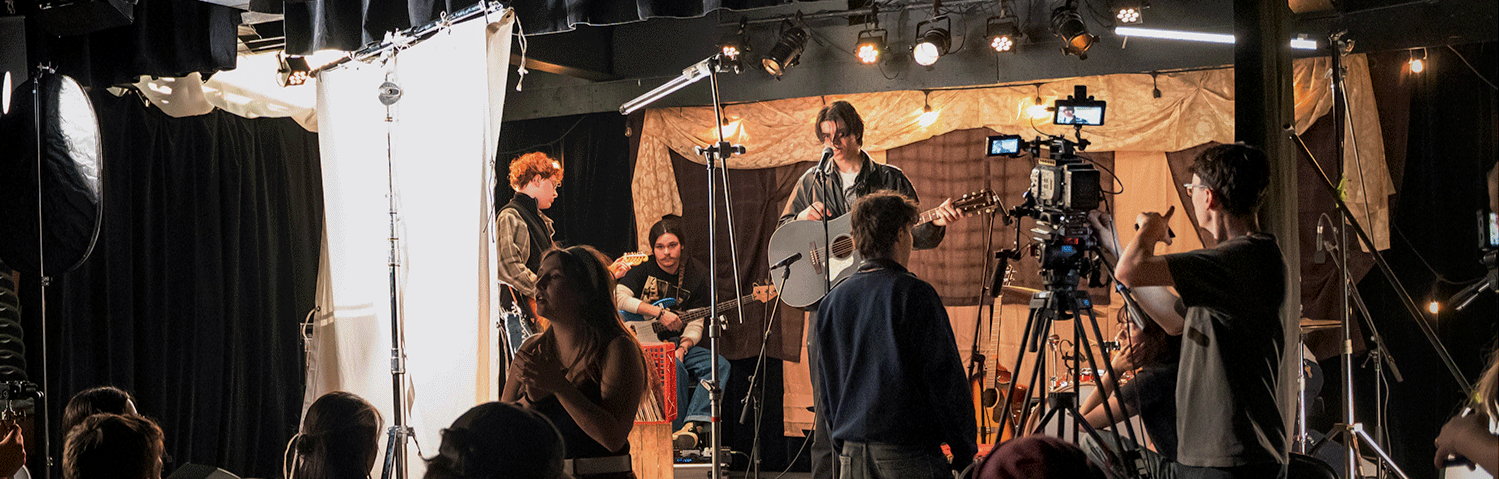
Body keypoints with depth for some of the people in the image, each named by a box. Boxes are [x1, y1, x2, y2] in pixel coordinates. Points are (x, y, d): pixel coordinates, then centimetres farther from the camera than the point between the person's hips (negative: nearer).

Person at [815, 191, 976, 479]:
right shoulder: (914, 294, -9)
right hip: (910, 453, -6)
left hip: (853, 455, 6)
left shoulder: (833, 301, 9)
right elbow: (945, 377, -9)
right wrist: (965, 455, -2)